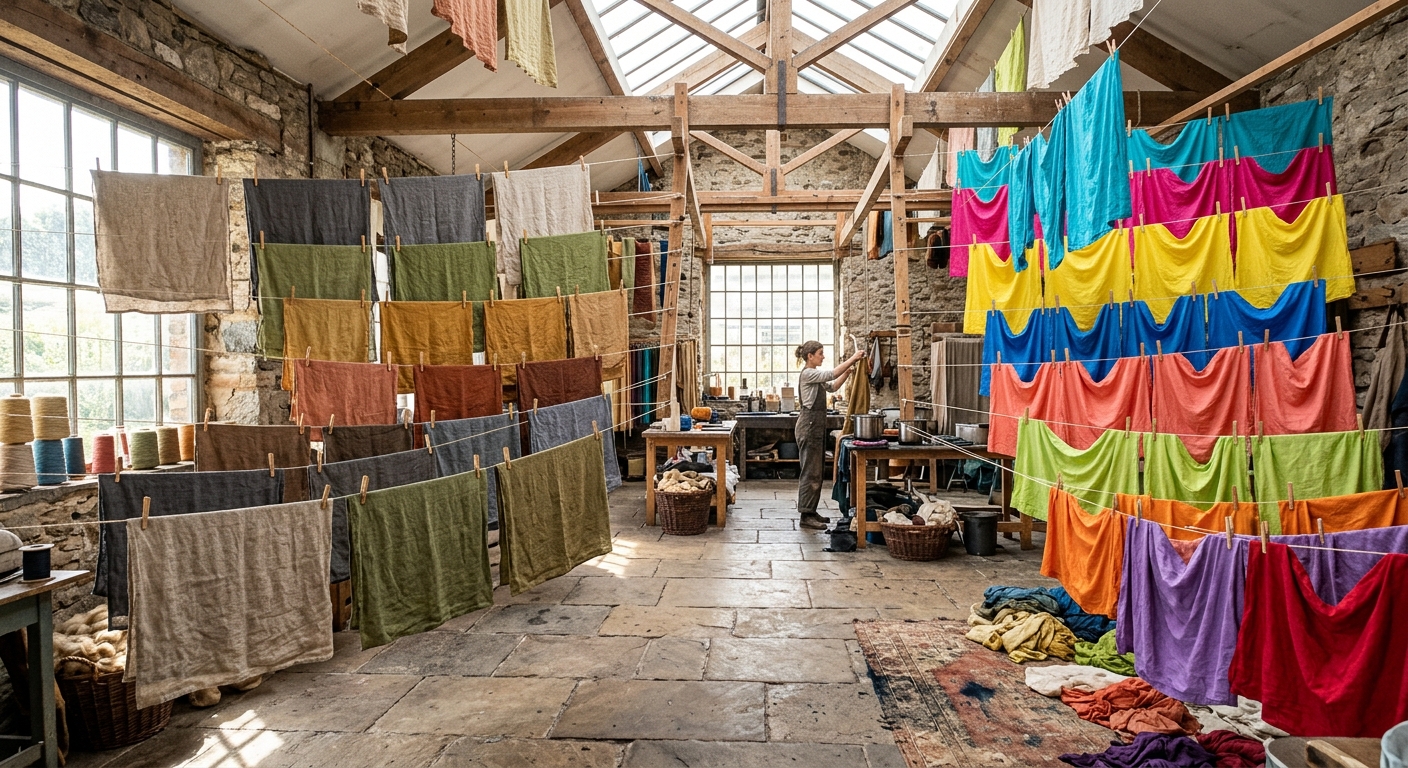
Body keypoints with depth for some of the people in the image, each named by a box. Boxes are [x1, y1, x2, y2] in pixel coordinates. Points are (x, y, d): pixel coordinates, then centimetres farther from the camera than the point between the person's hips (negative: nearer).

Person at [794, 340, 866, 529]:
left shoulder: (815, 375, 16)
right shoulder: (807, 374, -14)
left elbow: (831, 386, 21)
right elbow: (831, 374, -23)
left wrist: (847, 373, 6)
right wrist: (852, 358, -17)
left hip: (817, 425, 10)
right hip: (809, 425, -10)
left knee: (817, 471, 13)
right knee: (811, 471, -7)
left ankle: (811, 511, 20)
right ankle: (806, 516, -3)